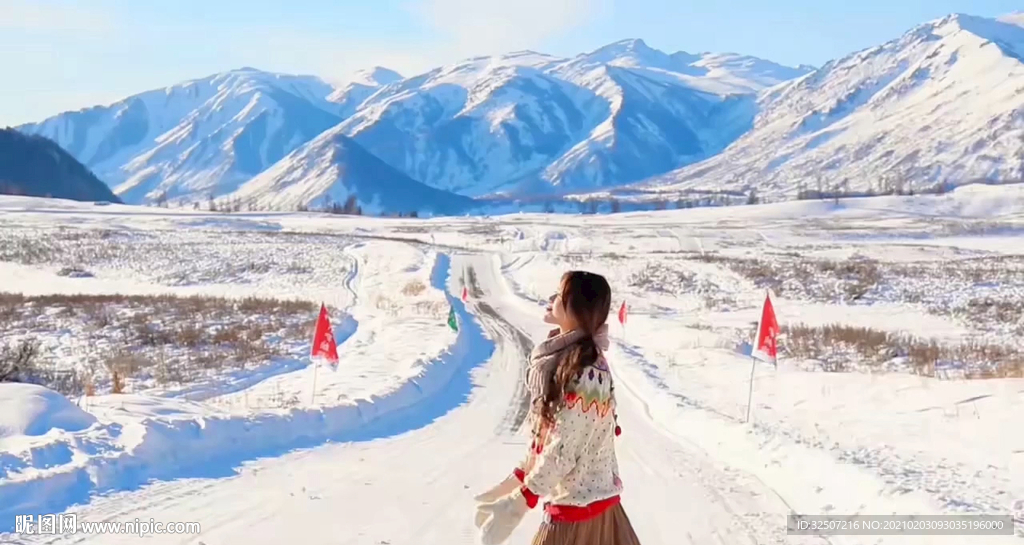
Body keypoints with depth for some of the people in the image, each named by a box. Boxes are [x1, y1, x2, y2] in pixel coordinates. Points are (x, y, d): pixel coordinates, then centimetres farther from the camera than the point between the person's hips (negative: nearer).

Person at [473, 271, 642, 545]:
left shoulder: (586, 374, -24)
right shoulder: (562, 359, 4)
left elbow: (563, 450, -24)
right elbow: (544, 433, 11)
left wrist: (520, 502, -18)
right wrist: (516, 479, 10)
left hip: (580, 503, -8)